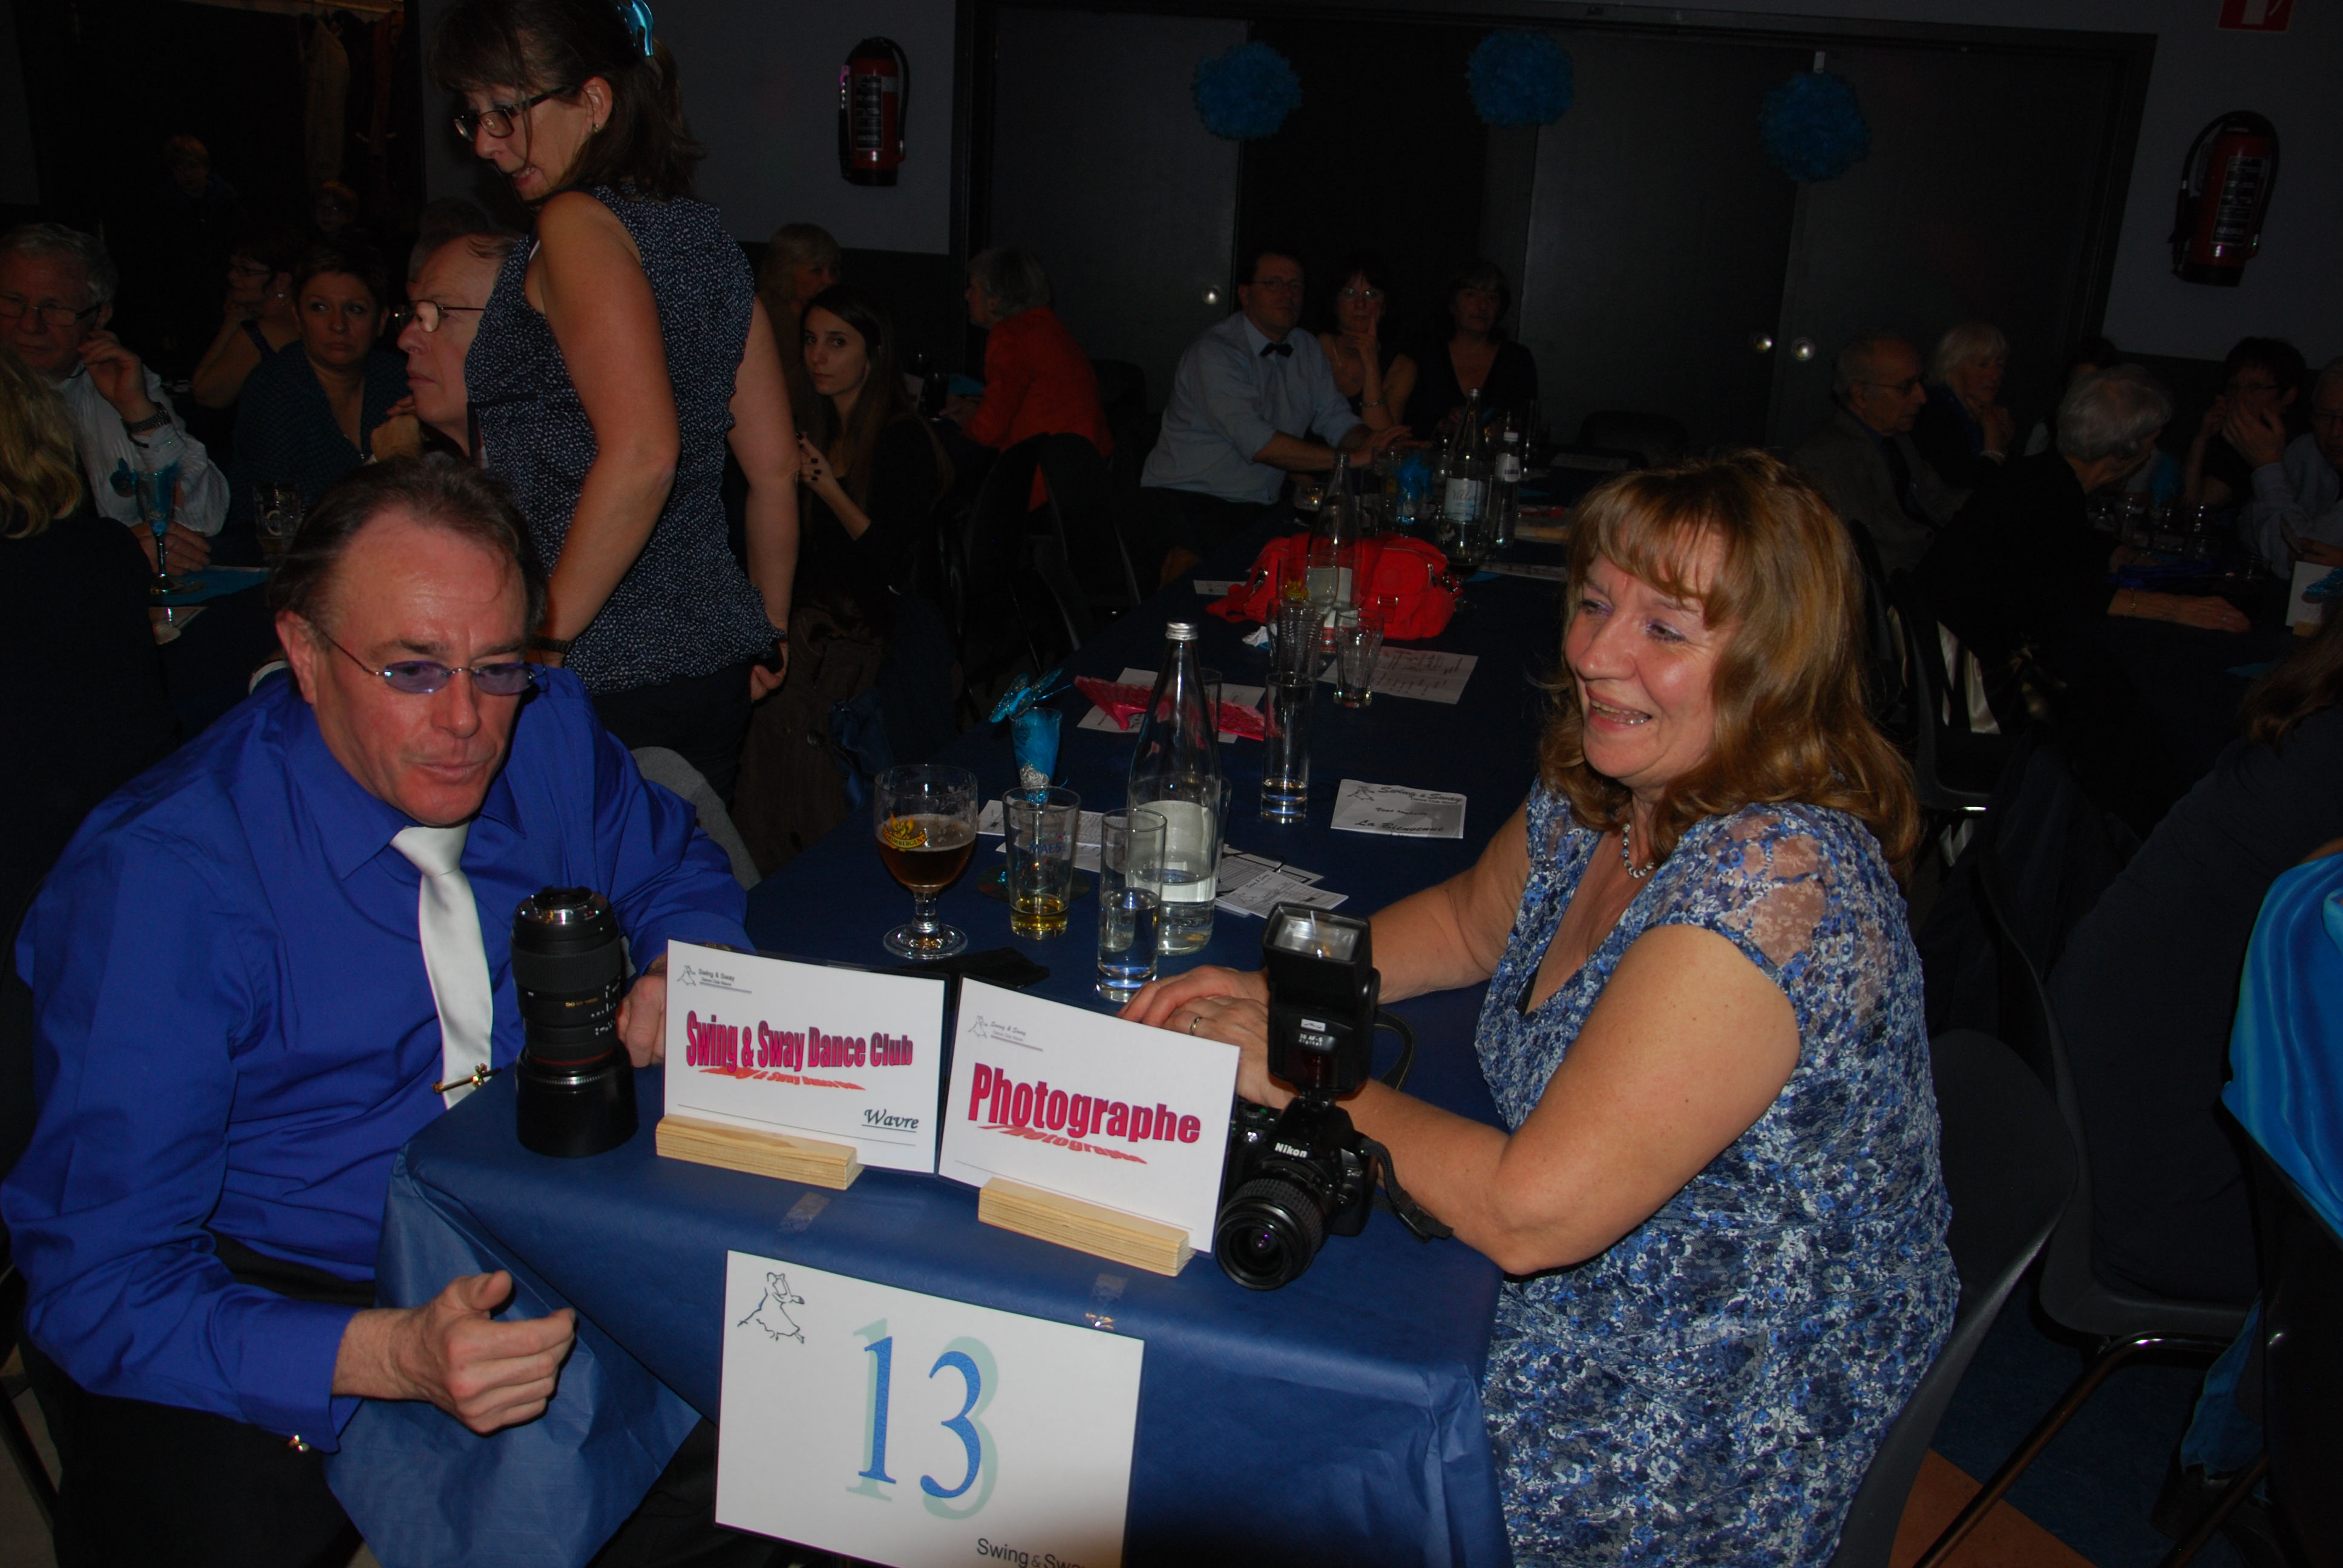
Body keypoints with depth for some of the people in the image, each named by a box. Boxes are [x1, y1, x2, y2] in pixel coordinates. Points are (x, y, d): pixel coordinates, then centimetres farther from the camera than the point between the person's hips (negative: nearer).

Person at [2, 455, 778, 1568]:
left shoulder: (549, 733, -6)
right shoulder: (156, 881, -21)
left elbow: (676, 869, 15)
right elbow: (104, 1285, -21)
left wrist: (683, 972, -9)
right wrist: (389, 1356, -37)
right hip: (263, 1301, -4)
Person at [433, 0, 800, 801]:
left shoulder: (579, 224, -11)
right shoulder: (703, 232, 13)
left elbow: (642, 454, -25)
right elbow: (776, 465, 15)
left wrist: (542, 640, -19)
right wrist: (769, 629, 23)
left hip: (607, 675, -9)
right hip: (717, 660, 9)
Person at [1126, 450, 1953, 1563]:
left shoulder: (1771, 882, -32)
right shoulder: (1600, 794, -5)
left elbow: (1530, 1211, -33)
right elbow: (1470, 921, 14)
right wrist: (1275, 991, -2)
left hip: (1714, 1421, -7)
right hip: (1592, 1301, 7)